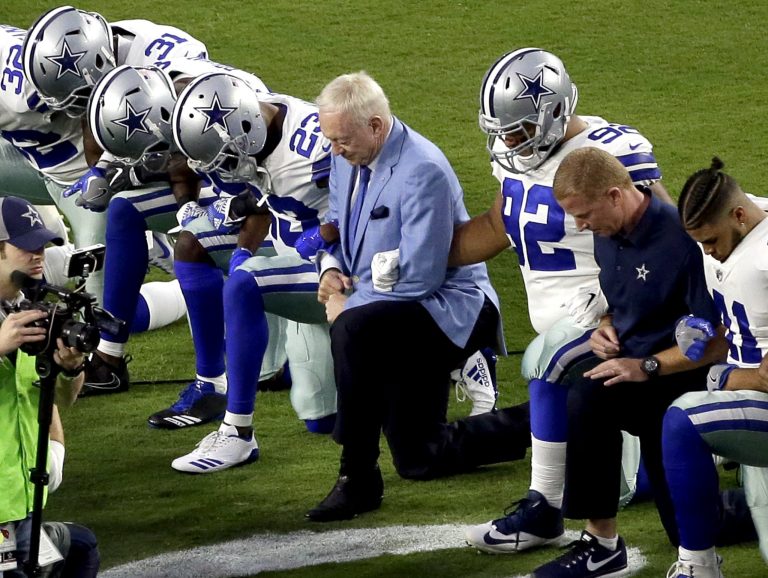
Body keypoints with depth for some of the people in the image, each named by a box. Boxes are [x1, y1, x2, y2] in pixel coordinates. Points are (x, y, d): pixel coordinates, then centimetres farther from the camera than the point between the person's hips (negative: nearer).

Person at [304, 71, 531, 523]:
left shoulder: (422, 172, -24)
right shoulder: (347, 159, 2)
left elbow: (418, 278, -26)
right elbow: (337, 224, 19)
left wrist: (348, 305, -17)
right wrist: (331, 269, -3)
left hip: (445, 309, -9)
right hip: (402, 318, 9)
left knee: (352, 331, -38)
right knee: (419, 460, 10)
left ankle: (358, 480, -28)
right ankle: (535, 425, 28)